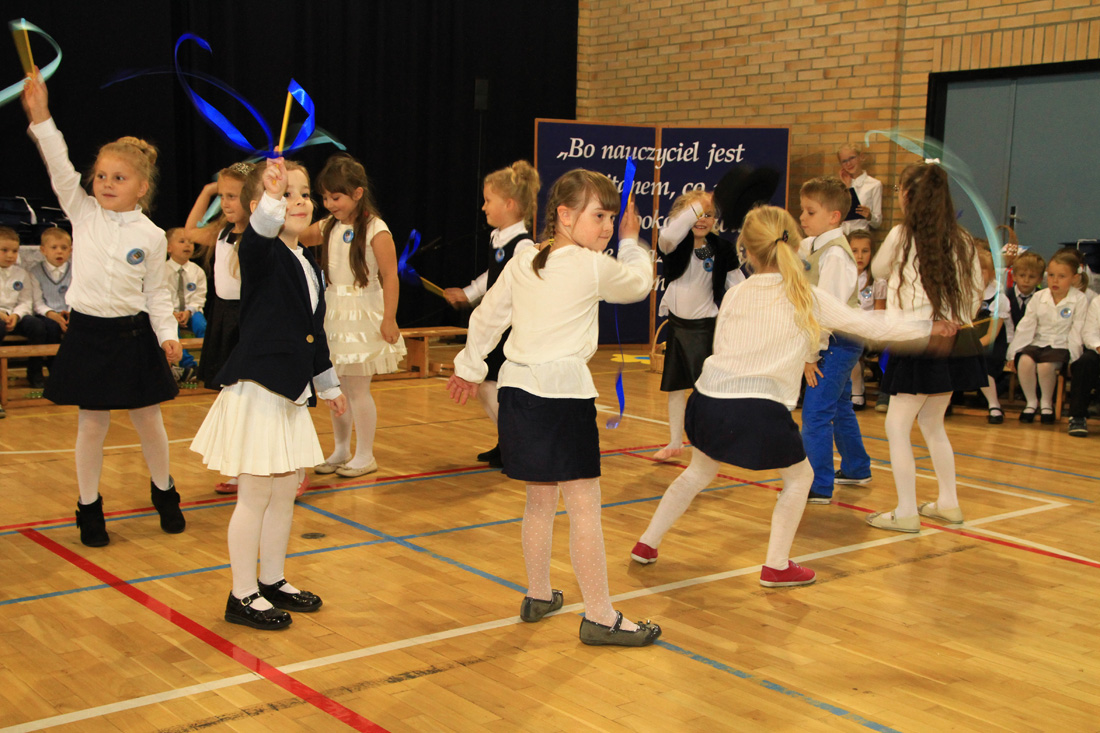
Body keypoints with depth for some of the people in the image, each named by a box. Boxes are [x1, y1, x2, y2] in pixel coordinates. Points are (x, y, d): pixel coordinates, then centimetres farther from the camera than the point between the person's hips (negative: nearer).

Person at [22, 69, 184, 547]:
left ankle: (163, 490, 32)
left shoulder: (151, 236, -2)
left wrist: (168, 334, -8)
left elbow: (156, 293, 2)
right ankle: (89, 508, 21)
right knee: (92, 423, 6)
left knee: (148, 420, 9)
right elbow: (60, 169, -12)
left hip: (133, 335, 0)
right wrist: (40, 117, -21)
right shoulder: (83, 213, 0)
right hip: (87, 332, 1)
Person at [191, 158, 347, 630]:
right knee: (256, 495, 0)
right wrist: (270, 197, -56)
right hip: (257, 392, -8)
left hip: (290, 394, 8)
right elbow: (258, 235, -38)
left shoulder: (308, 266, 13)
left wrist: (328, 385, 28)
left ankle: (273, 581, 30)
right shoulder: (261, 254, -11)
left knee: (285, 492, 15)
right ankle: (243, 596, 12)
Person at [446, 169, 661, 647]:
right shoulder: (595, 267, -8)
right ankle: (600, 617, 6)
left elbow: (487, 316, 16)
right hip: (564, 391, -7)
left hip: (519, 388, 7)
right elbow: (639, 285, 10)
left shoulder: (523, 262, 10)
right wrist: (631, 243, 26)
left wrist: (470, 368, 29)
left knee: (540, 499, 20)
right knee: (584, 505, -1)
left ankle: (538, 596, 33)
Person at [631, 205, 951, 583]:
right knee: (799, 476, 20)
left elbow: (719, 346, 13)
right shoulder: (808, 297, 0)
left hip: (709, 399, 4)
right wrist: (929, 327, 16)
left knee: (699, 471, 28)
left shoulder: (734, 294, 7)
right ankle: (776, 566, 21)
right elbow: (870, 325, 3)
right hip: (759, 409, -4)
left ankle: (647, 543, 35)